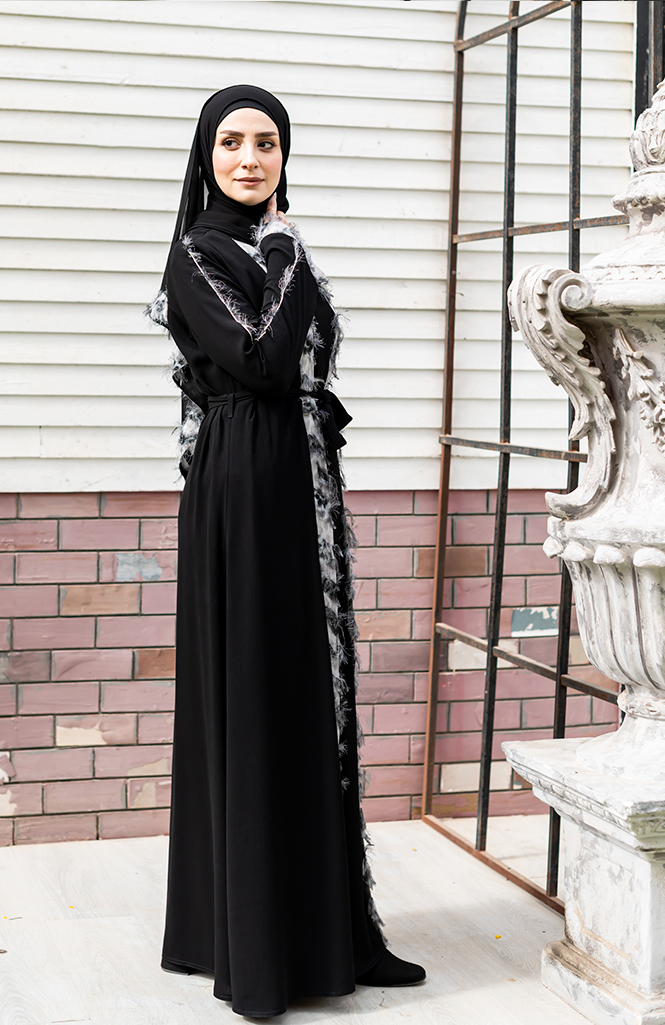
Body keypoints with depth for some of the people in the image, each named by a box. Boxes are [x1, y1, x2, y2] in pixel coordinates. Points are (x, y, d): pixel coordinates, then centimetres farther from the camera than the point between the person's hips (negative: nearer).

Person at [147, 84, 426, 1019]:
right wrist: (287, 262, -8)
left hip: (303, 487, 8)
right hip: (242, 492, -8)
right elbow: (261, 361, -20)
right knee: (249, 702, -3)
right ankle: (250, 946, 6)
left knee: (313, 697, 9)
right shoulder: (197, 253, -7)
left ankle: (325, 929, 17)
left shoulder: (278, 248, 17)